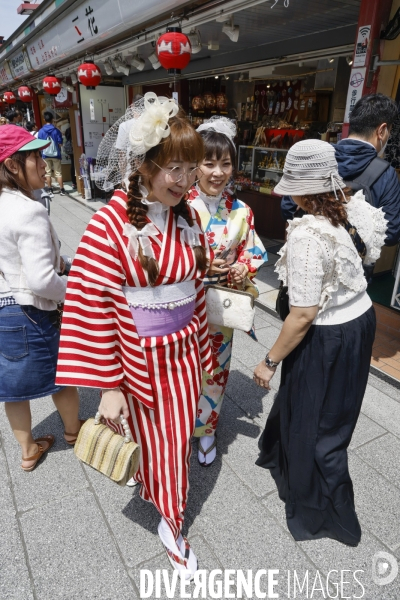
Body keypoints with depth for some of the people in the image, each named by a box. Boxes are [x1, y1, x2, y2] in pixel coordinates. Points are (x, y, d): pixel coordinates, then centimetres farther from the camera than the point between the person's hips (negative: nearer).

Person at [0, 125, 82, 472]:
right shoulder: (29, 212, -23)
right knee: (61, 376, 18)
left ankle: (28, 450, 41)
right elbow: (42, 281, -28)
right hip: (28, 315, -8)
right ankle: (74, 430, 44)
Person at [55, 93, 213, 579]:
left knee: (179, 439, 22)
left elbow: (196, 288, 7)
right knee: (151, 440, 18)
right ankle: (169, 520, 49)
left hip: (185, 353, 5)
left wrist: (203, 351, 13)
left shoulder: (187, 217, -3)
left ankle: (170, 523, 52)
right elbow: (91, 310, -17)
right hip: (141, 359, -5)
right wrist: (107, 386, -13)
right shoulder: (110, 225, -21)